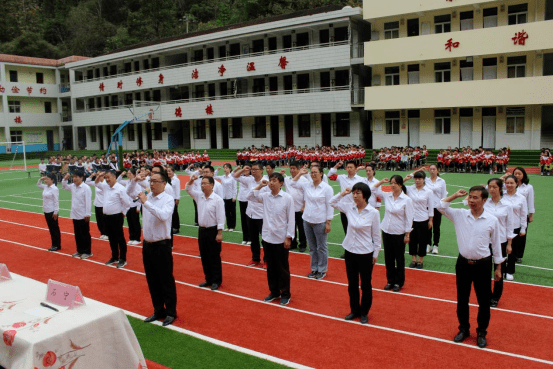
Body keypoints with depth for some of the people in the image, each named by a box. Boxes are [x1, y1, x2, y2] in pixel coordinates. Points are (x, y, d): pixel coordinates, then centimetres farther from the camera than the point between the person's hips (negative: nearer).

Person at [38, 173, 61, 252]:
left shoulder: (54, 189, -15)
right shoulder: (45, 187, 8)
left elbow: (56, 201, -16)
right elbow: (38, 185, 29)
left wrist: (55, 212, -18)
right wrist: (40, 179, 8)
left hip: (52, 212, -8)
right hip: (46, 211, 8)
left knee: (55, 229, 1)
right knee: (50, 228, 13)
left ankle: (57, 245, 9)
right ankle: (54, 244, 22)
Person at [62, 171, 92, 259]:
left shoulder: (86, 188, -16)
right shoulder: (73, 186, 7)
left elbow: (88, 202, -18)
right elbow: (64, 187, 26)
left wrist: (87, 214, -19)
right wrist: (65, 179, 7)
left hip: (83, 216, -7)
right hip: (75, 215, 7)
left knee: (85, 234, 3)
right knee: (77, 234, 15)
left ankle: (87, 252, 13)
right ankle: (80, 251, 27)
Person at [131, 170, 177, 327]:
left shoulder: (168, 199, -12)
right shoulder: (147, 196, 6)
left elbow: (163, 215, -30)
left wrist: (146, 202, -27)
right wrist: (134, 180, -1)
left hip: (162, 245, -6)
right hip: (147, 244, 6)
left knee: (166, 280, 4)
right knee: (152, 280, 15)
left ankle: (171, 312, 19)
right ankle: (158, 310, 30)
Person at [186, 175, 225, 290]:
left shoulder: (217, 199, -14)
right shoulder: (199, 196, 5)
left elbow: (220, 218, -15)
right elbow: (188, 189, 12)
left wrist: (219, 233, -18)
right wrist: (191, 181, -7)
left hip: (213, 231, -7)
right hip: (202, 230, 7)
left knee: (214, 258, 2)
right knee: (204, 257, 14)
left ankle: (216, 281, 14)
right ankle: (208, 279, 26)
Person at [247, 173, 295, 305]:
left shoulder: (287, 198, -10)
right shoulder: (265, 196, 1)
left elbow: (291, 219, -9)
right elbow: (249, 197, 8)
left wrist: (288, 237, -12)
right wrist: (259, 186, -3)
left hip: (281, 239, -4)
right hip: (267, 237, 5)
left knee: (283, 268, 7)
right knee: (270, 267, 15)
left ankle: (285, 294, 21)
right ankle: (274, 292, 29)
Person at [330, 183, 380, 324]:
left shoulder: (373, 212, -14)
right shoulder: (349, 207, -3)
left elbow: (376, 235, -6)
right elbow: (332, 203, 10)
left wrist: (376, 253, -3)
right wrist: (343, 193, -4)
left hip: (365, 253, -4)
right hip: (350, 251, 4)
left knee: (365, 285, 11)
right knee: (352, 284, 16)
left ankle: (364, 312, 28)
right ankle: (354, 310, 33)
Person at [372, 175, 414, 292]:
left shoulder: (406, 200, -11)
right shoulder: (387, 196, 1)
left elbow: (409, 218, -9)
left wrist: (407, 234, -10)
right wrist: (382, 182, -2)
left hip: (399, 233, -4)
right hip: (386, 231, 4)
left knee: (399, 258, 9)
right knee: (388, 258, 12)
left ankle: (398, 282, 23)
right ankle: (390, 281, 27)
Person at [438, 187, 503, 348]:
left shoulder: (492, 220, -5)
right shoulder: (459, 215, -3)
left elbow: (496, 244, 2)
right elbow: (441, 206, -5)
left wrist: (498, 268, 6)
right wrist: (455, 195, -8)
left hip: (482, 264, -1)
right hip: (463, 263, 2)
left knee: (483, 301, 9)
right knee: (462, 299, 13)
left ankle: (481, 332, 27)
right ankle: (463, 329, 31)